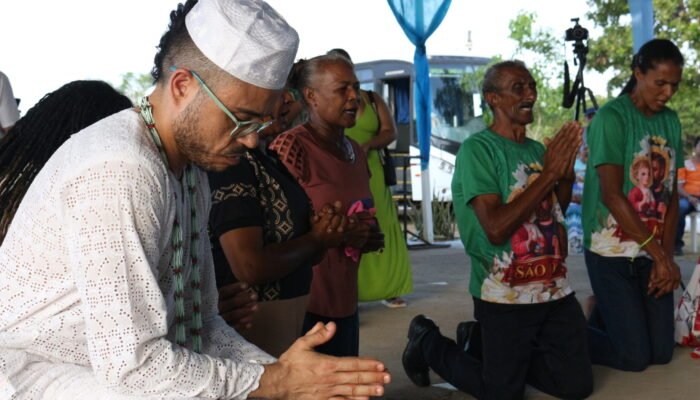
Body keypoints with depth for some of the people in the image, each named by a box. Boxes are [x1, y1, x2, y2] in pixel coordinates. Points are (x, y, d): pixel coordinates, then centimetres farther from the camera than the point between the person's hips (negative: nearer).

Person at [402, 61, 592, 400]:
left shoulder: (538, 150, 8)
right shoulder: (477, 149, -13)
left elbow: (553, 217, 15)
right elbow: (496, 228, -23)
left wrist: (567, 175, -3)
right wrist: (549, 173, -21)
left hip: (555, 289, 7)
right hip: (504, 295, -7)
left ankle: (481, 342, 25)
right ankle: (427, 341, 26)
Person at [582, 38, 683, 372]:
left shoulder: (671, 121, 7)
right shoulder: (611, 117, -12)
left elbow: (671, 194, 5)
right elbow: (611, 195, -18)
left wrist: (667, 255, -6)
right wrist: (659, 254, -16)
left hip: (654, 252, 6)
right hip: (612, 252, -6)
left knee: (662, 353, 8)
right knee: (635, 357, -4)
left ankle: (603, 312, 30)